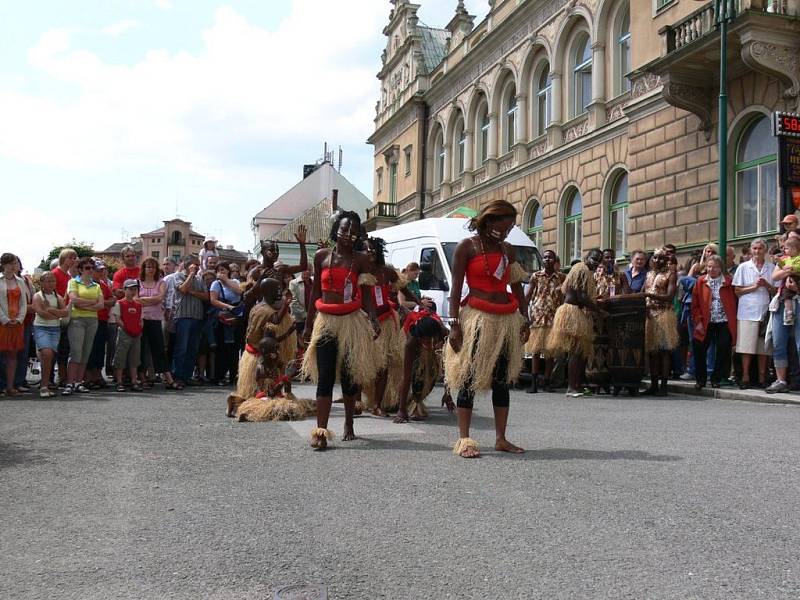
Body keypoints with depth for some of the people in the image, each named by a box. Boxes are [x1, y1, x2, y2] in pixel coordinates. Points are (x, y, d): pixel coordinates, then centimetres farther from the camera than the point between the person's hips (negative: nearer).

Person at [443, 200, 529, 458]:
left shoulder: (508, 250, 15)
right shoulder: (467, 247, -1)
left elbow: (517, 288, 15)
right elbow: (456, 288, -5)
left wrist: (524, 320, 6)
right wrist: (454, 324, -13)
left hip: (507, 319, 6)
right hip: (477, 318, -5)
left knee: (502, 379, 8)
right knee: (469, 378, -5)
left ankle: (501, 438, 15)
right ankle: (464, 439, -1)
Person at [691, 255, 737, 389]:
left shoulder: (728, 281, 1)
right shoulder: (700, 281, 4)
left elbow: (734, 302, 1)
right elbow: (695, 304, 3)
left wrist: (734, 320, -7)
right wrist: (698, 321, -5)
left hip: (724, 324, -1)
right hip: (706, 323, 1)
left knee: (723, 352, -1)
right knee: (699, 349, -3)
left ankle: (716, 379, 13)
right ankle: (700, 379, 10)